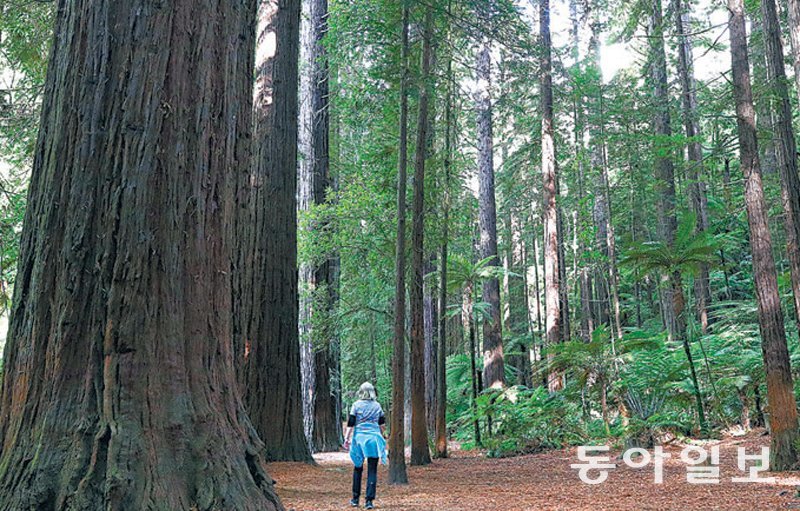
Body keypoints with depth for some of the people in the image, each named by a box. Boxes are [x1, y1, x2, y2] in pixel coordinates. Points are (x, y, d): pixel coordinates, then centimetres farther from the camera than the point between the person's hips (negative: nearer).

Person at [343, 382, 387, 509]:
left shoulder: (356, 405, -1)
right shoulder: (377, 406, 6)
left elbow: (351, 423, -5)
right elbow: (382, 425, 12)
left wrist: (347, 439, 0)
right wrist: (381, 436, 27)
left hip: (359, 437, -1)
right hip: (374, 438, 1)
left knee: (358, 468, 13)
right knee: (372, 470, 1)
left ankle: (355, 499, 18)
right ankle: (369, 501, -4)